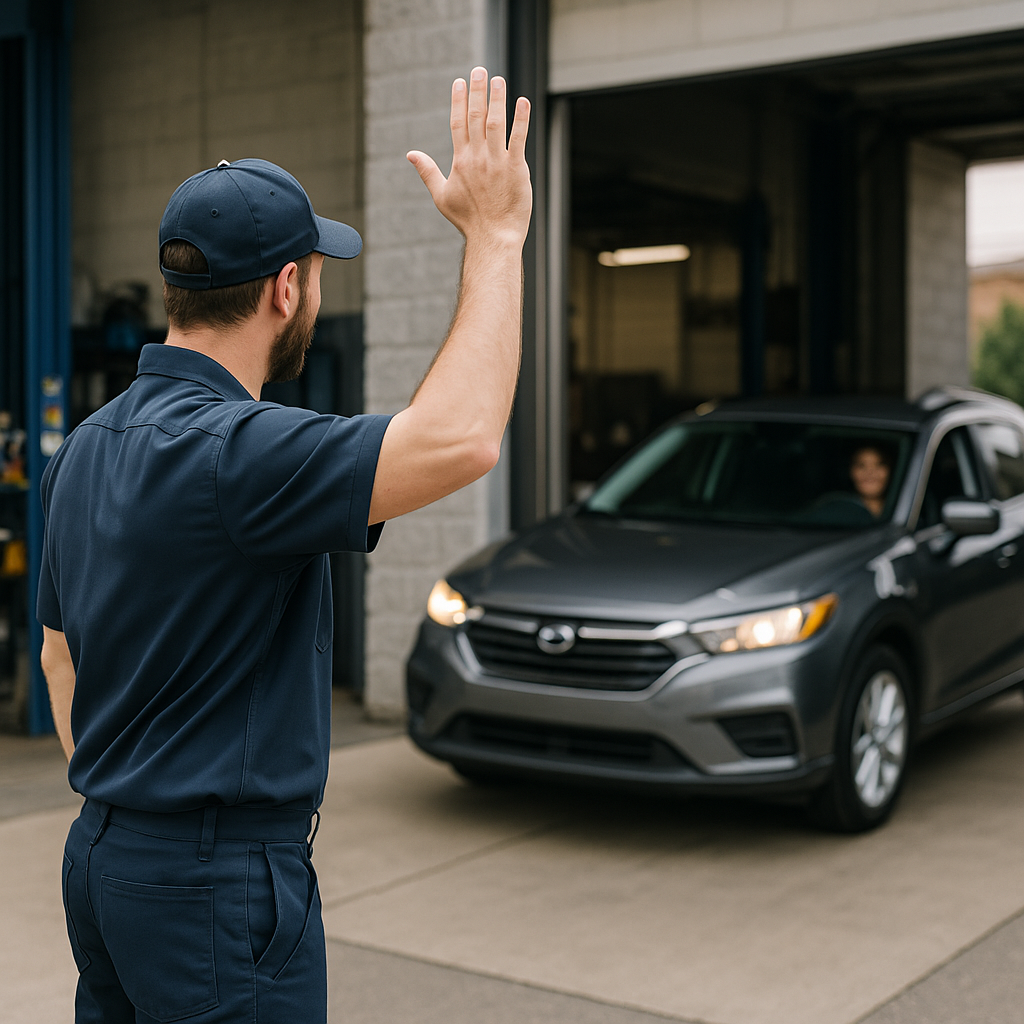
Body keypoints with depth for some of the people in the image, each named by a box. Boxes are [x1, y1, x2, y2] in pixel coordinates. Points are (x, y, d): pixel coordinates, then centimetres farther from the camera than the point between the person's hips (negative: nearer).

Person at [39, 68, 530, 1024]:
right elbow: (459, 438, -35)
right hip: (221, 883, -9)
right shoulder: (228, 450, -23)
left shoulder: (87, 446, 7)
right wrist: (495, 235, -25)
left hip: (103, 859, 9)